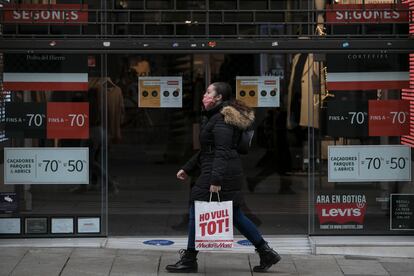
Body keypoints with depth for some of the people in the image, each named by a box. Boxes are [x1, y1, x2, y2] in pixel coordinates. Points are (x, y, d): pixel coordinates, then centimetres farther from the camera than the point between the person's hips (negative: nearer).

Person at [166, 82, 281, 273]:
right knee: (235, 215, 13)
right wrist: (187, 168, 25)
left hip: (221, 172, -11)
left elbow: (222, 152, -23)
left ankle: (189, 260, 4)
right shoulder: (212, 117, 19)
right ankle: (266, 253, 15)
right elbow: (206, 150, 25)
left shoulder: (221, 120, -14)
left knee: (197, 212, -3)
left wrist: (216, 180, -28)